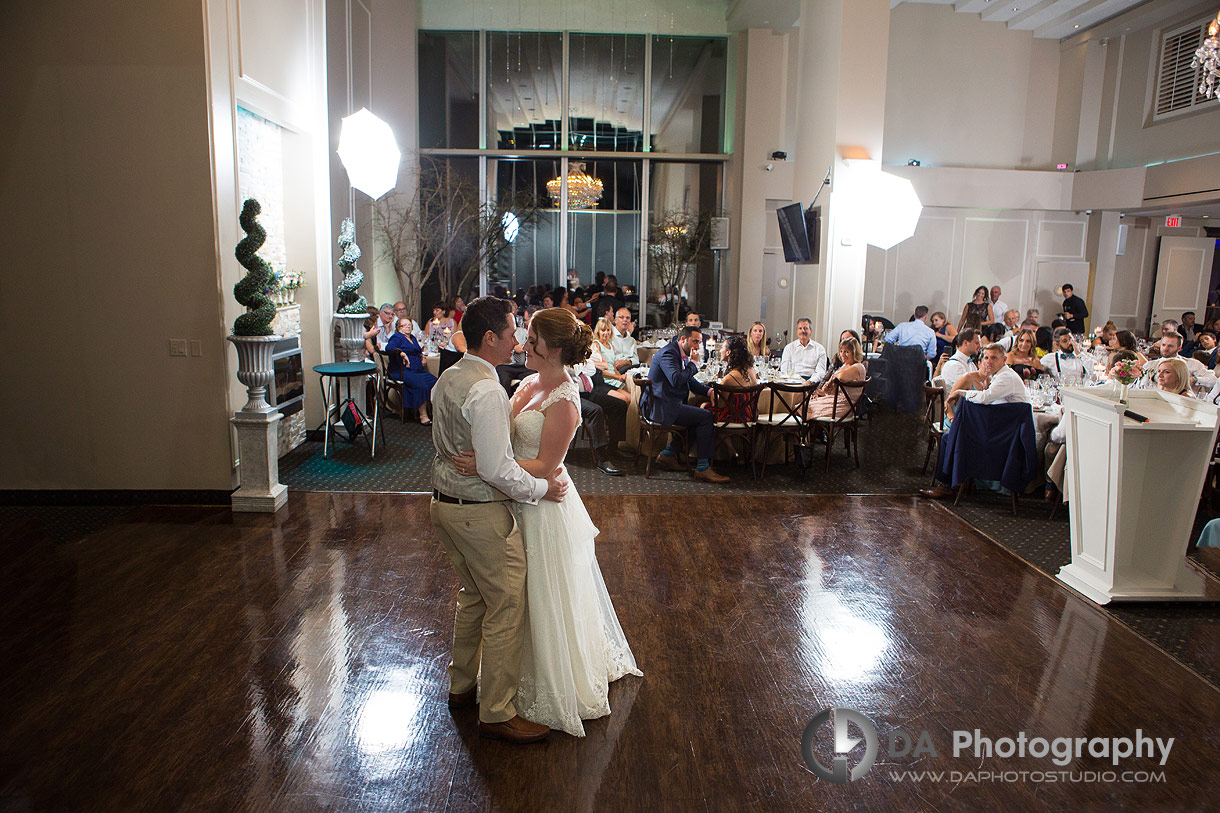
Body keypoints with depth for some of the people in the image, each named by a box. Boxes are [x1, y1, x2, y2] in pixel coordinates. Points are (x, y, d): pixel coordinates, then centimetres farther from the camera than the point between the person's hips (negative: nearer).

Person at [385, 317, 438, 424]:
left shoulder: (413, 338, 25)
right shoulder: (397, 337, 2)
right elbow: (389, 348, -18)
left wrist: (421, 355, 20)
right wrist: (402, 353, -27)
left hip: (418, 370, 8)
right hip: (402, 371, -8)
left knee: (434, 382, -17)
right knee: (420, 384, -32)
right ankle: (423, 416, -26)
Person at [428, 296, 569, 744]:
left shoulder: (447, 379, 8)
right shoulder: (486, 390, -23)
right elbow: (496, 468, -25)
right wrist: (542, 488, -14)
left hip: (444, 501, 10)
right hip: (481, 512, -10)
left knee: (474, 597, 23)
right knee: (506, 607, 2)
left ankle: (462, 686, 37)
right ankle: (497, 712, 12)